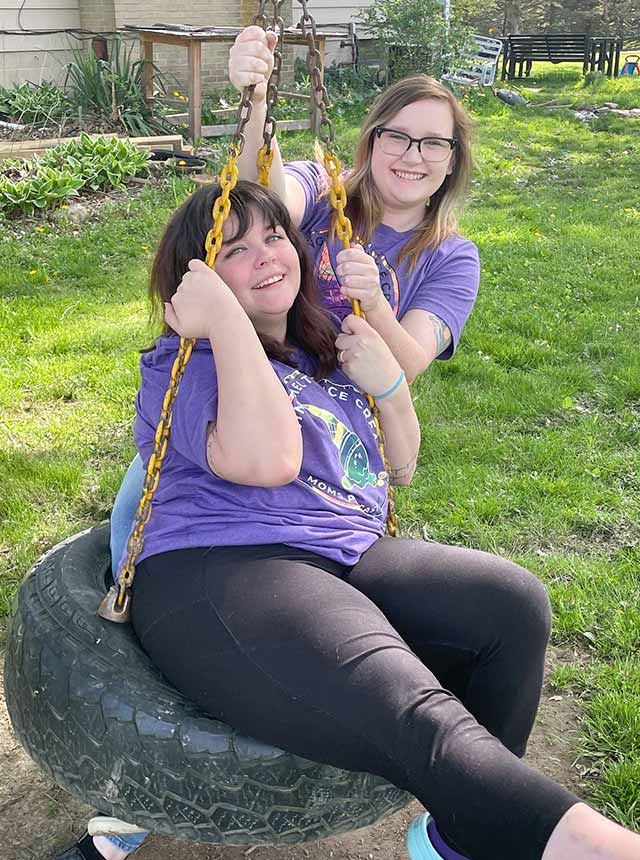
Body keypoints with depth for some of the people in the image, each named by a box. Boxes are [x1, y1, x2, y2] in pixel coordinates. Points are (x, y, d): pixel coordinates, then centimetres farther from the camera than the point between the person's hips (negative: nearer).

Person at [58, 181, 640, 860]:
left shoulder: (323, 354, 23)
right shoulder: (186, 364, 1)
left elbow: (399, 468, 27)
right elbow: (265, 459, -20)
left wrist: (388, 384, 9)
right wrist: (226, 320, -13)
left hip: (348, 561, 8)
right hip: (217, 575, -7)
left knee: (513, 600, -16)